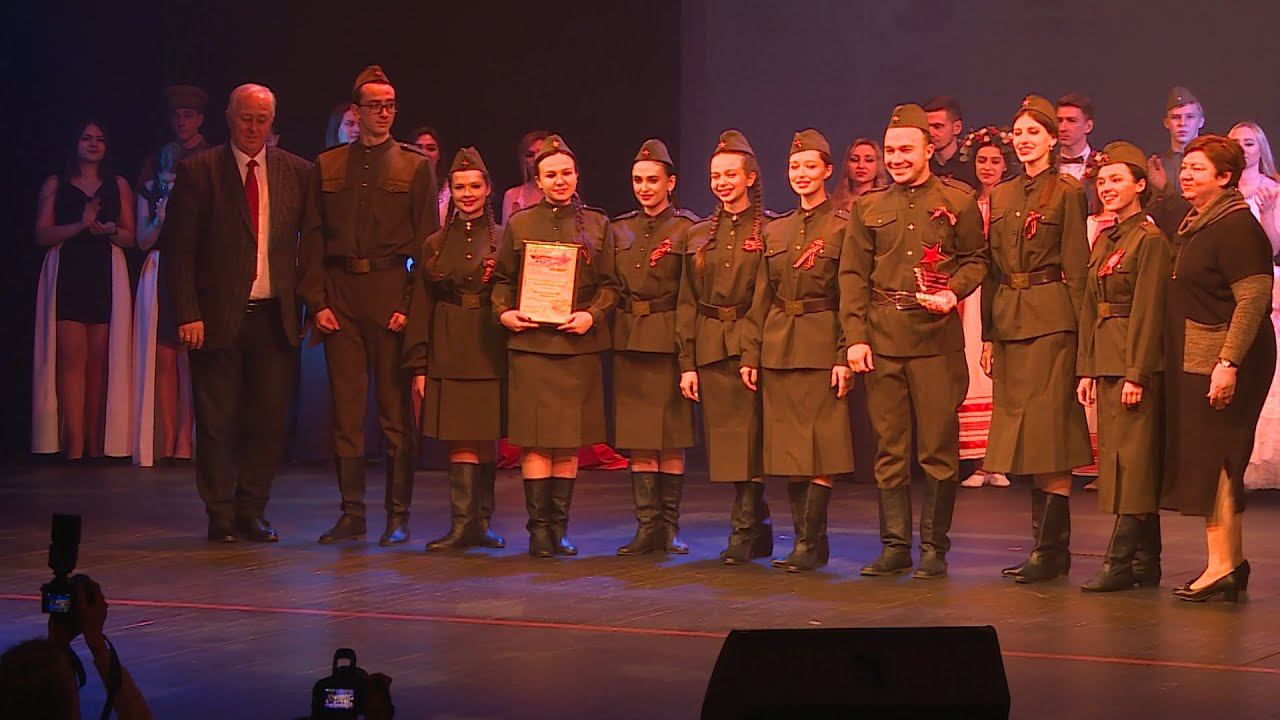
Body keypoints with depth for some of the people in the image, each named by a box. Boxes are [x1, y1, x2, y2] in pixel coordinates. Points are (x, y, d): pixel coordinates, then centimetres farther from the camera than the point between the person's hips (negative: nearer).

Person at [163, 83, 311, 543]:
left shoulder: (297, 172, 7)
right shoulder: (199, 172, -1)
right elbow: (177, 249, -3)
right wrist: (188, 314, -10)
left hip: (274, 316, 2)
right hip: (218, 316, -2)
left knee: (269, 420, 4)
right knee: (217, 422, 3)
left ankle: (252, 512, 17)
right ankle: (221, 516, 14)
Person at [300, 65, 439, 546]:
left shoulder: (414, 166, 6)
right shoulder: (327, 166, 12)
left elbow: (426, 241, 1)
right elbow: (312, 240, 10)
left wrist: (412, 304, -8)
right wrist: (316, 301, -1)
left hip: (392, 296, -2)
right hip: (340, 298, 2)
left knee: (396, 411, 0)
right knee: (345, 411, 4)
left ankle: (398, 516, 7)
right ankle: (352, 514, 10)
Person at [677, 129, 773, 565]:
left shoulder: (770, 230, -1)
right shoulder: (699, 235, 13)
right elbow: (687, 303, 11)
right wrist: (686, 362, 5)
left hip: (752, 345, -5)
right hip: (709, 348, 5)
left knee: (748, 441, -7)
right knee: (724, 443, 7)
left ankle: (743, 533, 0)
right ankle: (759, 530, 18)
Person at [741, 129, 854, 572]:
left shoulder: (842, 227, -2)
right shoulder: (775, 231, 14)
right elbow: (761, 298, 14)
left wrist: (845, 356, -14)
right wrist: (750, 353, 8)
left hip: (821, 347, -6)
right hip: (778, 348, 6)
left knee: (819, 446, -7)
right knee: (789, 448, 6)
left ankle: (809, 543, -6)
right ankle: (809, 541, 12)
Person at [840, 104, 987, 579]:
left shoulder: (958, 201, 5)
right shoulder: (868, 208, 11)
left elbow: (975, 260, 8)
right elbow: (853, 275, 8)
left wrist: (953, 293, -13)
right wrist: (855, 336, -2)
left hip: (937, 338, -2)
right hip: (882, 340, 3)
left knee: (938, 447, -1)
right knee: (889, 447, 5)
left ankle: (934, 548, 8)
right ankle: (894, 545, 12)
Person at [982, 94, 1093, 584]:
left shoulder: (1067, 192, -3)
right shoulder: (1000, 195, 15)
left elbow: (1077, 267, -6)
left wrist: (1083, 332, -11)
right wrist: (988, 334, 12)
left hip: (1051, 320, -7)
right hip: (1008, 320, 7)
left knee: (1049, 430, -9)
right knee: (1023, 433, 8)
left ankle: (1052, 548, -6)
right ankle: (1046, 543, 14)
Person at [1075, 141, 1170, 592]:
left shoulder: (1150, 240, -10)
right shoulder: (1104, 241, 15)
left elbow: (1148, 312, -15)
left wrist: (1136, 373, -18)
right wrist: (1086, 369, 11)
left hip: (1138, 362, -9)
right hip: (1106, 361, 9)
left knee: (1130, 460, -7)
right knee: (1118, 458, 10)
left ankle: (1121, 562, -5)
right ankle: (1146, 563, 16)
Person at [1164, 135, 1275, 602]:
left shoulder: (1236, 226, -15)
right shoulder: (1195, 225, 15)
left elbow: (1254, 298, -21)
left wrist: (1228, 362, -26)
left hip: (1224, 358, -10)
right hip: (1194, 358, 10)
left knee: (1213, 459, -8)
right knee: (1215, 462, 12)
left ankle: (1221, 567, -5)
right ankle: (1232, 562, 19)